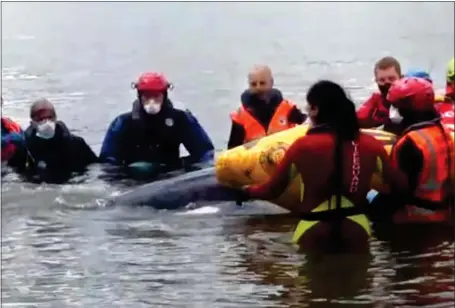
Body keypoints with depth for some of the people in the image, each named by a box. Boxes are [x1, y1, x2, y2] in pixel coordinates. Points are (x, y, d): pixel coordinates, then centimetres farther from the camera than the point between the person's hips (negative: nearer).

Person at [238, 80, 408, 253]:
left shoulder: (304, 146, -8)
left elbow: (272, 190, 2)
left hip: (314, 232, -2)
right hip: (356, 231, 2)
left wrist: (248, 191, 23)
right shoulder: (370, 145, -2)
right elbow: (400, 185, 6)